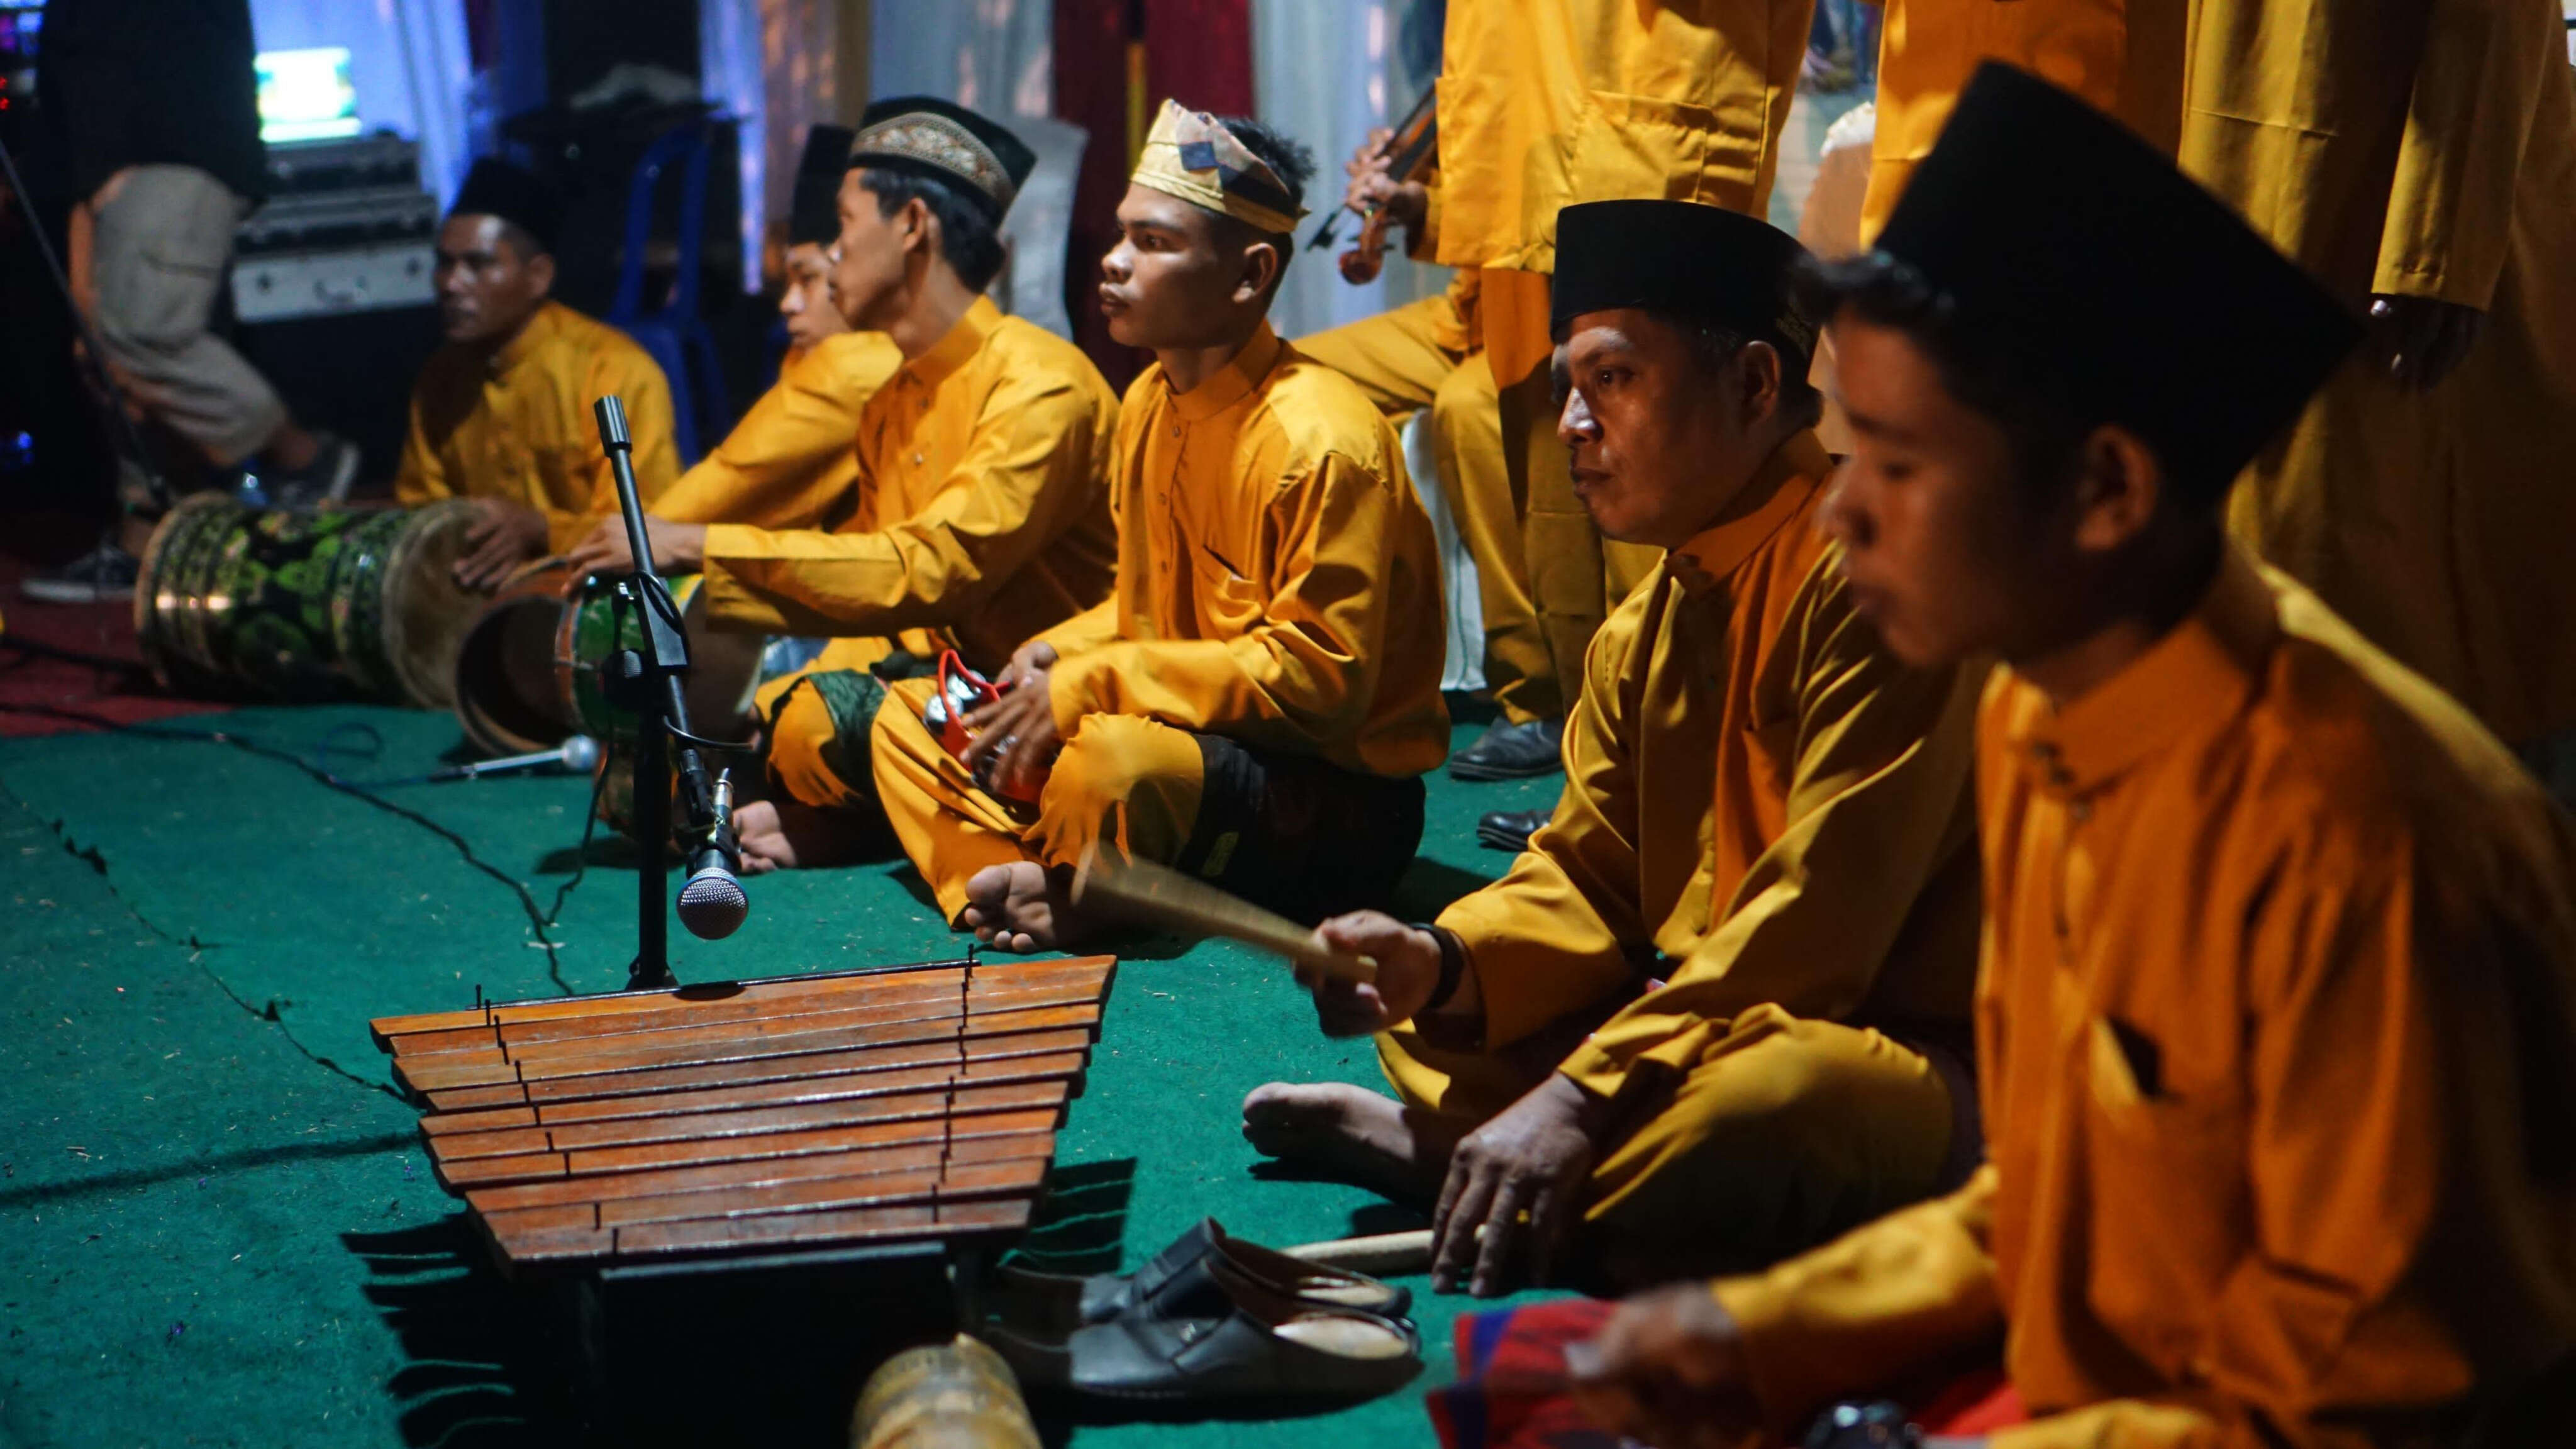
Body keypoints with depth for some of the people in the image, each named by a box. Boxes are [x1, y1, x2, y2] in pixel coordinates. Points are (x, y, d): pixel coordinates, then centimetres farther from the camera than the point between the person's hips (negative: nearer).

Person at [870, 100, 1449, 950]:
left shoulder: (1320, 441, -20)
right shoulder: (1150, 404, 8)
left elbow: (1319, 679, -24)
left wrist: (1091, 685, -23)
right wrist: (1056, 656, -2)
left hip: (1341, 802, -9)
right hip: (1187, 746, 10)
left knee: (1113, 762, -39)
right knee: (911, 715, 6)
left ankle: (1074, 898, -9)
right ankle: (1027, 895, -18)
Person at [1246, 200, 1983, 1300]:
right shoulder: (1642, 632, 13)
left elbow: (1820, 920, -24)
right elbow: (1585, 880, 12)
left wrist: (1581, 1097, -27)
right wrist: (1441, 960, -10)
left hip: (1896, 1054, -9)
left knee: (1766, 1106, -39)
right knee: (1420, 1018, 11)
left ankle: (1447, 1152, -19)